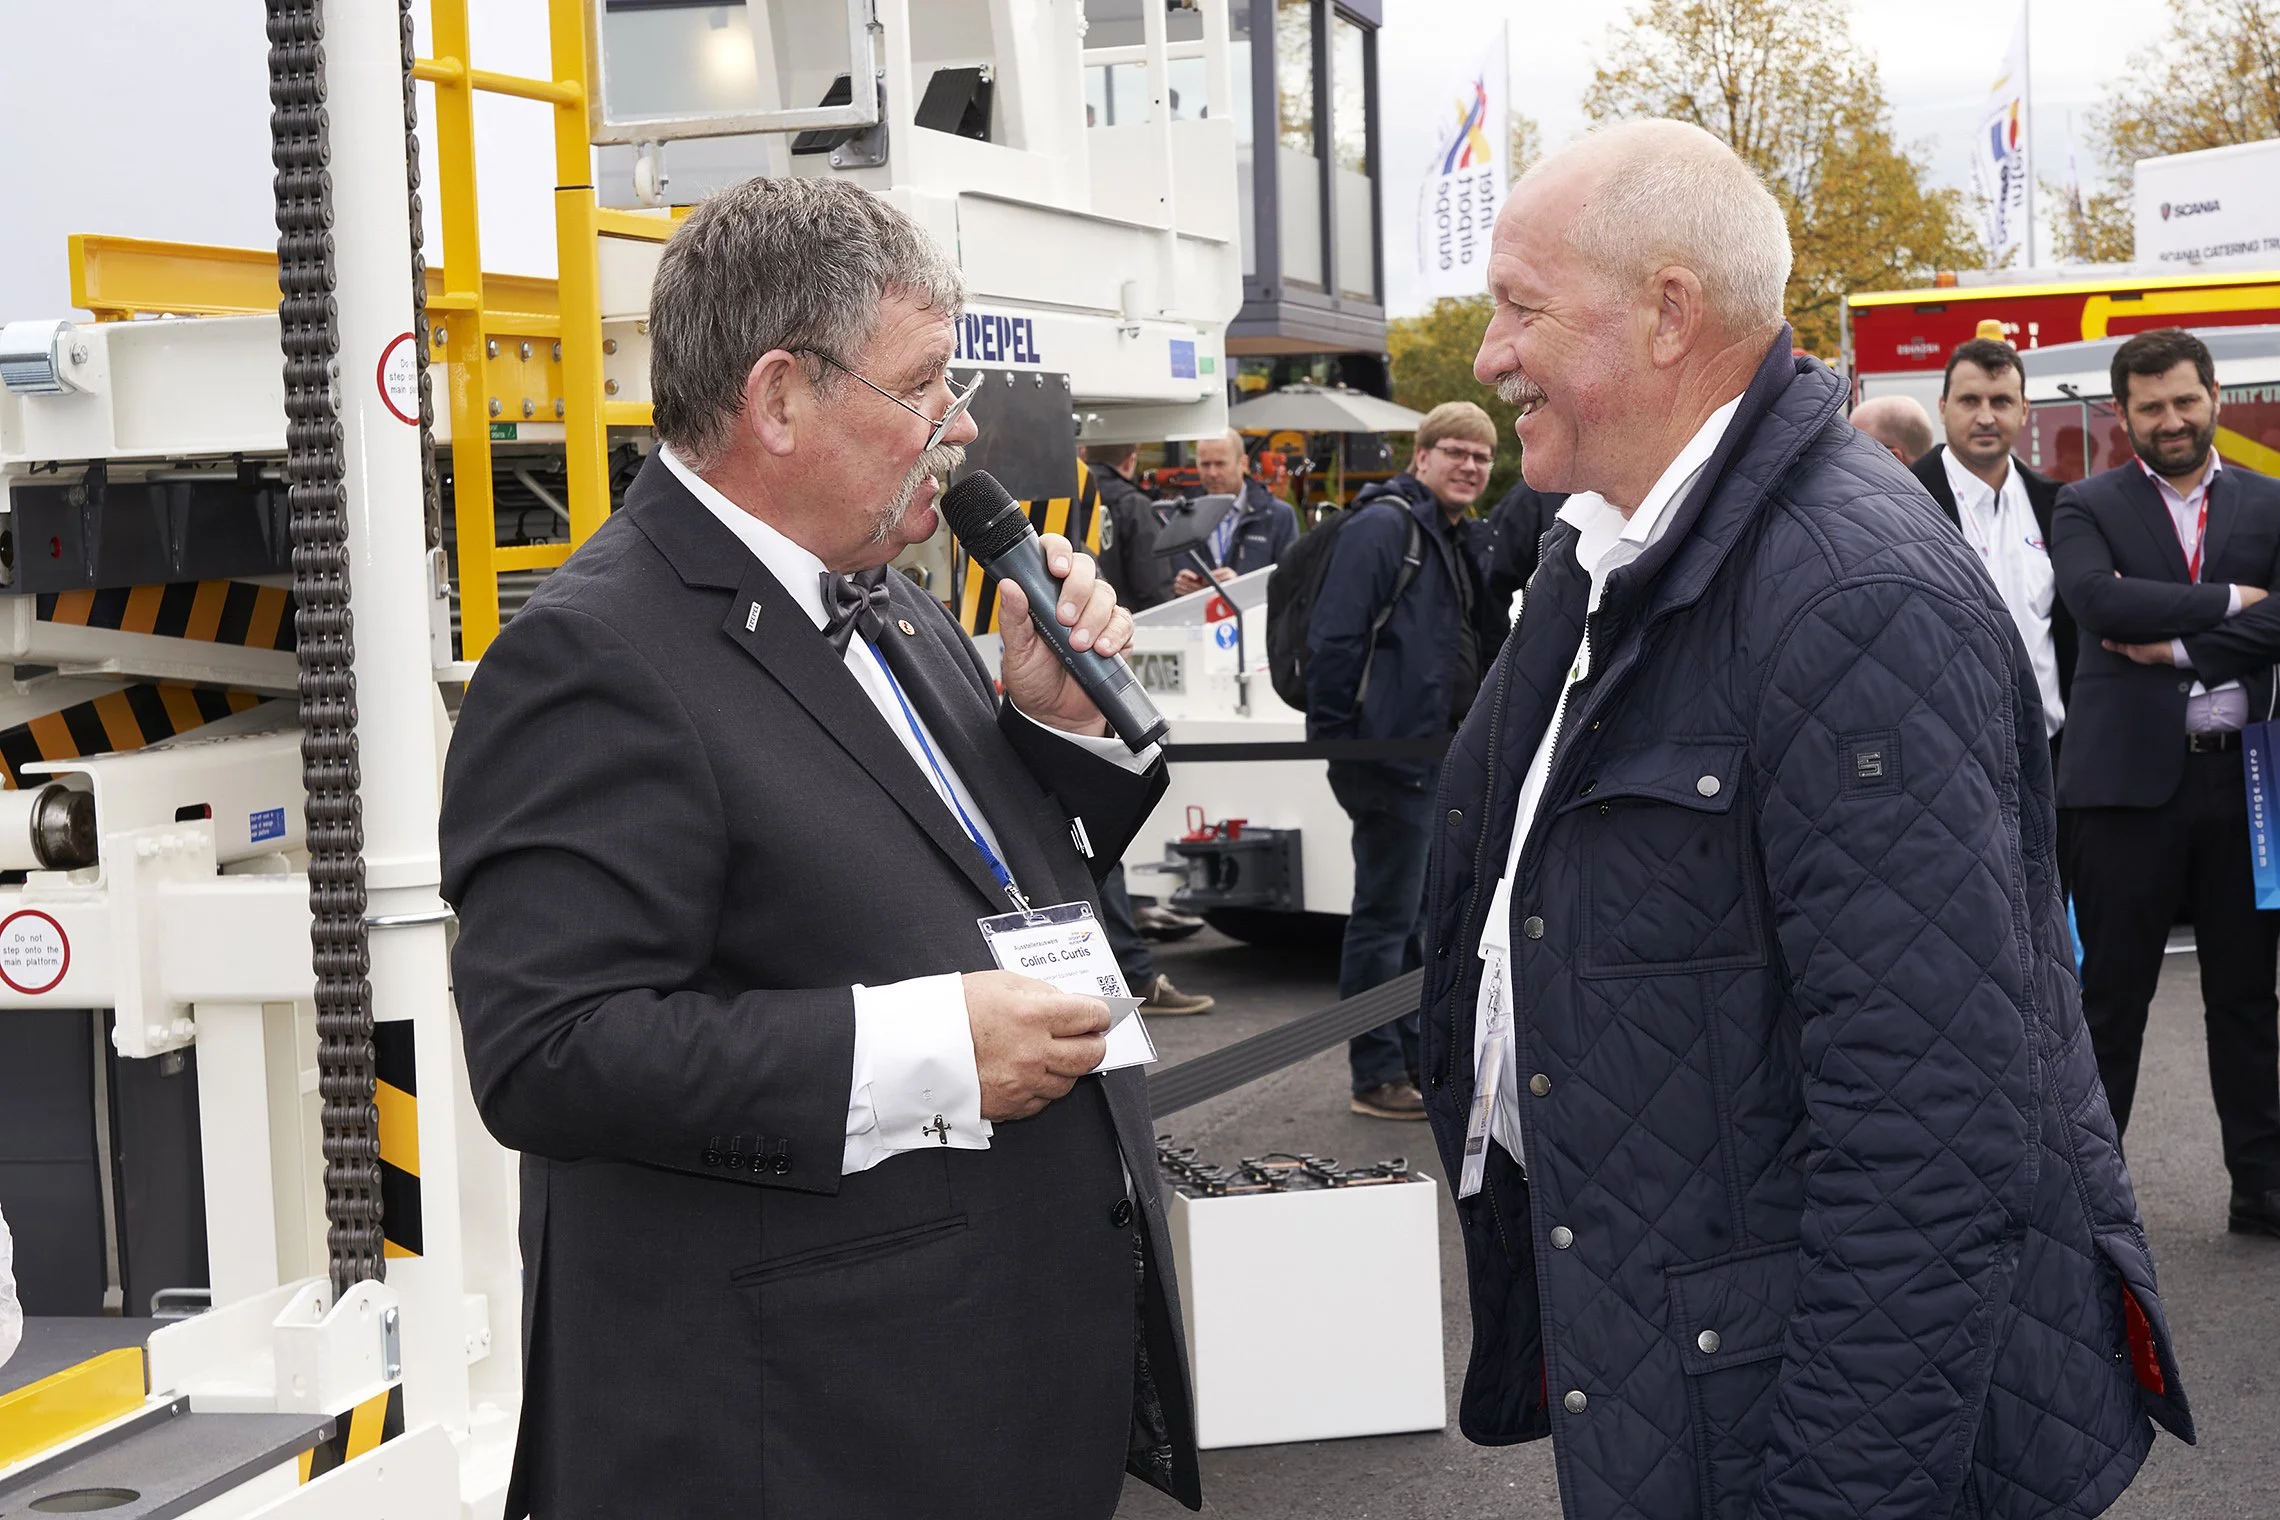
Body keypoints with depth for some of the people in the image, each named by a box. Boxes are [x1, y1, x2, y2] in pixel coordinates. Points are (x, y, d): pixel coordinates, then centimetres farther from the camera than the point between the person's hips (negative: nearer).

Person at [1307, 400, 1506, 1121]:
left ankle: (1415, 1056, 25)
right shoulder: (1383, 527, -13)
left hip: (1441, 757, 10)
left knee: (1421, 911, 16)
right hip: (1393, 756, -10)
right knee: (1387, 915, -4)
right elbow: (1335, 640, -19)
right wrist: (1332, 742, -21)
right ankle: (1377, 1076, 3)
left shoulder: (1462, 539, 17)